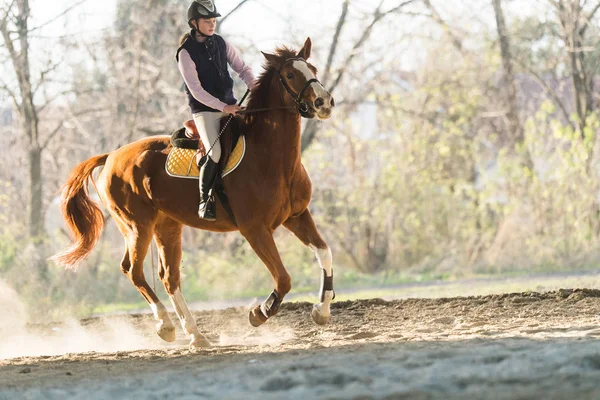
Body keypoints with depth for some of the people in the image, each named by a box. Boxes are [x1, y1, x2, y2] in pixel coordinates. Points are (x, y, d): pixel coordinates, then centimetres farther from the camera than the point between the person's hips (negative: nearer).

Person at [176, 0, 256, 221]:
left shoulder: (221, 43, 8)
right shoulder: (186, 53, -9)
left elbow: (242, 69, 9)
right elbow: (196, 90, -15)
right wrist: (223, 107, -23)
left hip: (230, 105, 6)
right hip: (205, 110, -6)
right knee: (215, 153, -25)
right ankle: (205, 202, -11)